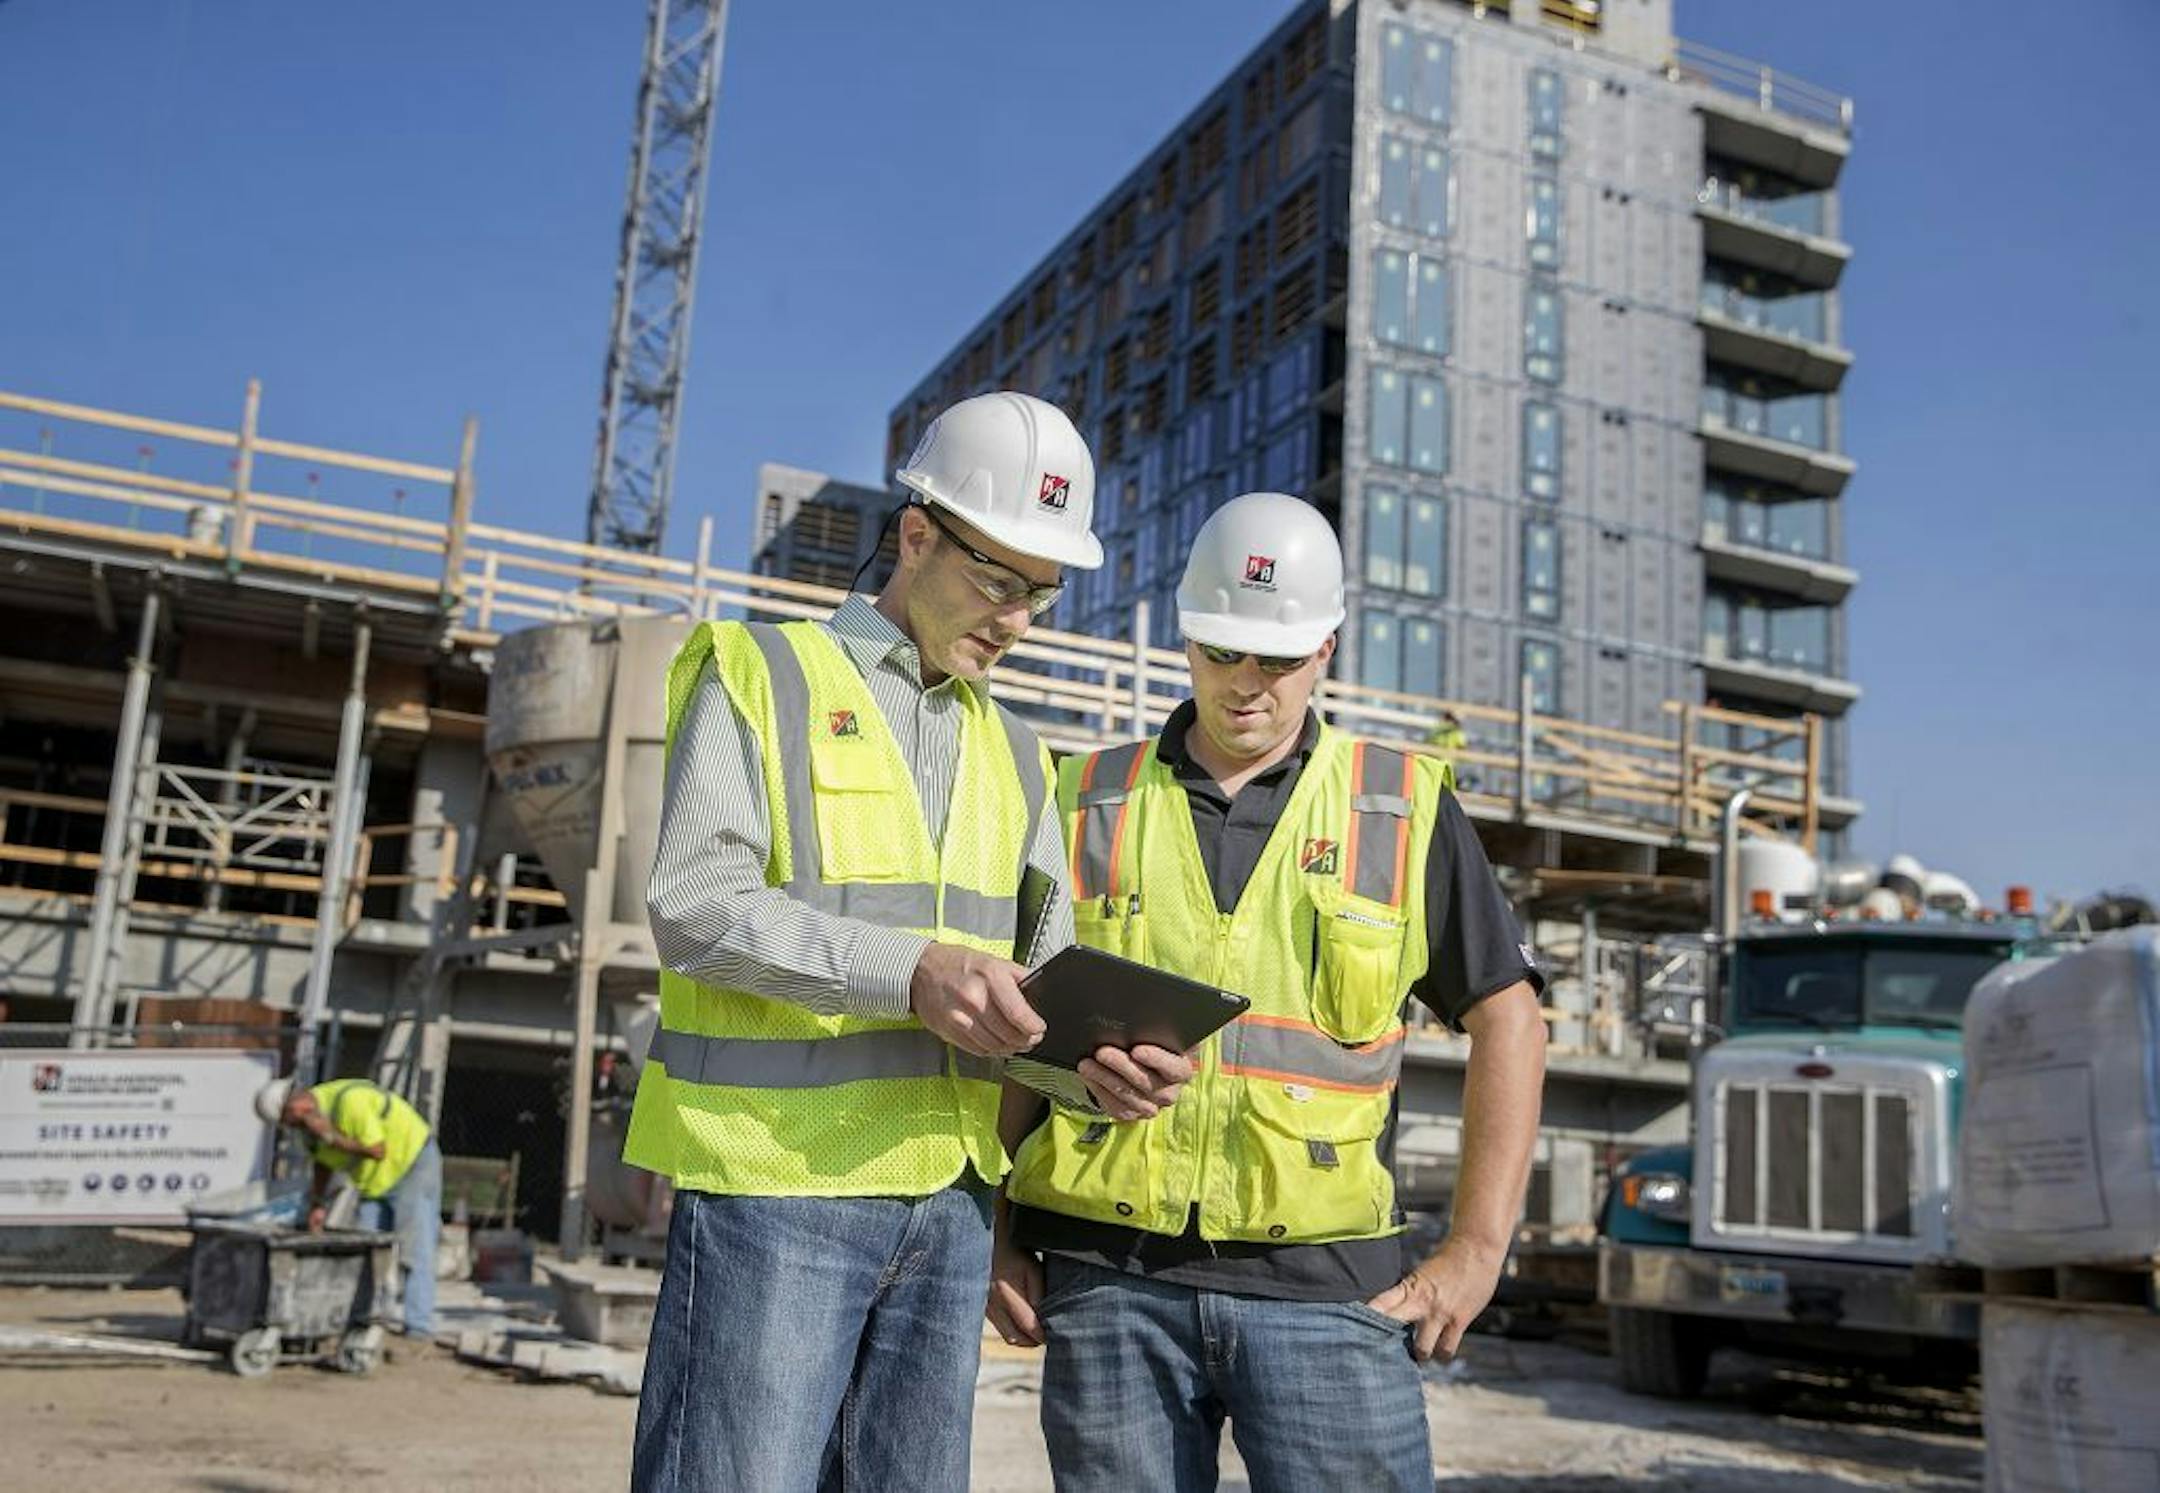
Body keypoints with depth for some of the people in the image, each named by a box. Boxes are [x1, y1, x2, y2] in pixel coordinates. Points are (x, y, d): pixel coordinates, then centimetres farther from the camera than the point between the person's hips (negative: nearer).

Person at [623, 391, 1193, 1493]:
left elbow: (1046, 969, 13)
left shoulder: (1009, 752, 18)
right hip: (776, 1181, -6)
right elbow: (695, 908, -12)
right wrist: (908, 973, -25)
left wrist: (1101, 1056, -10)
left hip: (949, 1196, 6)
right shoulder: (760, 676, 0)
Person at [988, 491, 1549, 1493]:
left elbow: (1505, 1017, 8)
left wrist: (1478, 1247, 1)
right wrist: (996, 1236, 3)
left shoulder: (1403, 808, 7)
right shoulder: (1090, 806, 9)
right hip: (1108, 1277, 1)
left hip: (1321, 1280, -1)